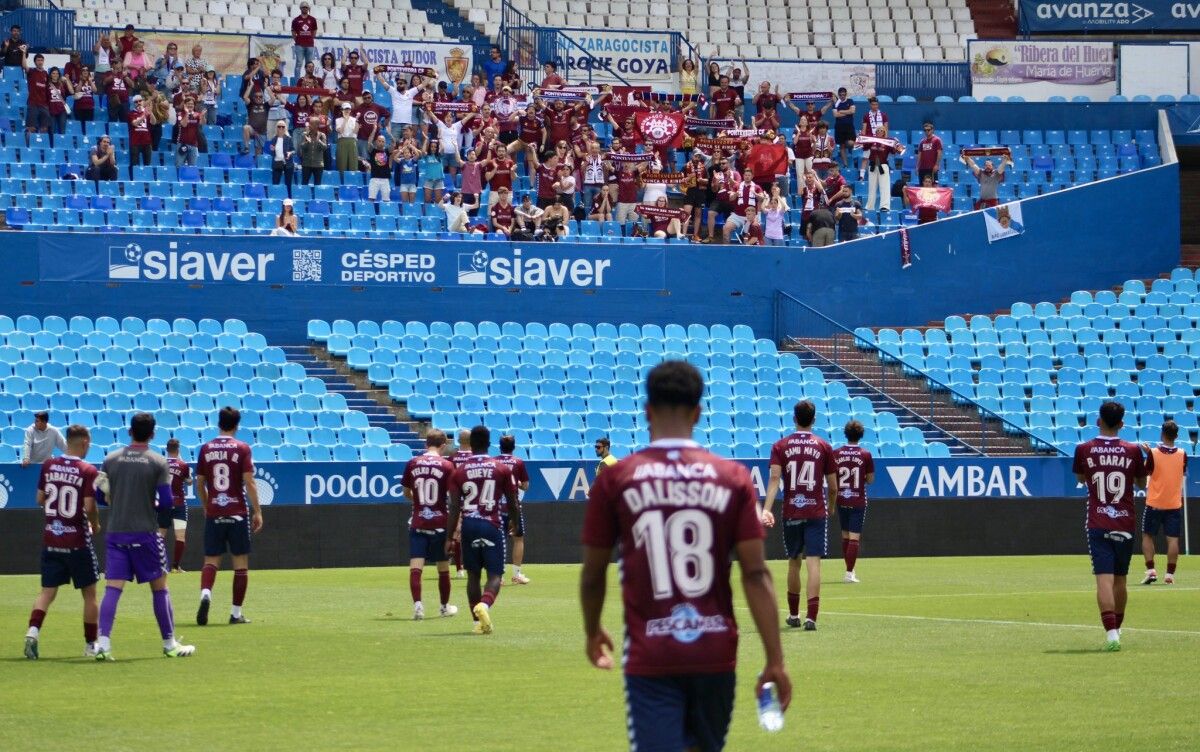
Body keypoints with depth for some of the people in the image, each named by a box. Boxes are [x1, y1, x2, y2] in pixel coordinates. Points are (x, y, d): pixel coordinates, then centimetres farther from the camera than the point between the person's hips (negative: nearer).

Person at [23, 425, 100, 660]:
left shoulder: (48, 466, 2)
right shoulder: (87, 471, -12)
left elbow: (40, 499, 8)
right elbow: (89, 506, -17)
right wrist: (95, 525, 2)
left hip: (50, 538, 4)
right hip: (77, 540, -4)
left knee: (47, 591, 7)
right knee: (89, 593, 10)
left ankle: (32, 631, -16)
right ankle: (91, 645, 14)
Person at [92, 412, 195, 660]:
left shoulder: (111, 459, 3)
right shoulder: (158, 462, -5)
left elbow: (100, 497, 7)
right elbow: (167, 502, -9)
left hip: (115, 533, 2)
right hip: (145, 533, -2)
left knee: (112, 588, -1)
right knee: (160, 588, 10)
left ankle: (103, 642, -15)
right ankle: (169, 644, 15)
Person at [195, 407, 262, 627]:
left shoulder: (206, 449, 5)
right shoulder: (242, 449, -4)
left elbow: (199, 483, 10)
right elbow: (249, 482, -9)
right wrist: (257, 512, -4)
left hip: (213, 514, 2)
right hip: (238, 514, -2)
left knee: (211, 560, 5)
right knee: (241, 563, 7)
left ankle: (205, 594, -25)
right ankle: (236, 612, 8)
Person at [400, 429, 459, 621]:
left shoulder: (413, 464, 2)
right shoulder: (446, 465, -6)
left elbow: (406, 493, 13)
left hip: (417, 523, 1)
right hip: (440, 523, -1)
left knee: (415, 566, -5)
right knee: (443, 567, 14)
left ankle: (417, 604, -23)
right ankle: (445, 607, 27)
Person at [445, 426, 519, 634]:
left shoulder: (460, 471, 1)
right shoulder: (502, 469, 1)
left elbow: (454, 507, -2)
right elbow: (512, 502, 6)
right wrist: (516, 522, 24)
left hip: (469, 525, 2)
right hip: (492, 525, -2)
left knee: (473, 574, 13)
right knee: (495, 574, 0)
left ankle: (479, 621, 13)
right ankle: (484, 604, -30)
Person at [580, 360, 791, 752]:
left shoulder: (615, 480, -2)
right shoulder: (733, 478, 0)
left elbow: (593, 574, 5)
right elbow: (756, 574, -5)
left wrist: (592, 632, 24)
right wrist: (775, 661, -3)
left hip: (649, 657, -2)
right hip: (715, 655, 2)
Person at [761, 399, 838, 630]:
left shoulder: (780, 446, 1)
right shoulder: (824, 447, 1)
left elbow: (774, 478, -12)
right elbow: (833, 486, 5)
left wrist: (766, 508, -19)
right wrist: (830, 508, 23)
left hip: (791, 513, 1)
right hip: (817, 513, -1)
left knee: (794, 563, 16)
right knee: (813, 562, -6)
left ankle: (793, 614, 27)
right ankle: (811, 616, -17)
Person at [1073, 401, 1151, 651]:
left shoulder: (1084, 450, -3)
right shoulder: (1132, 451, -2)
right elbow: (1141, 483, 11)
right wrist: (1148, 462, 26)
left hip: (1098, 525, -2)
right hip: (1125, 524, 2)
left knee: (1104, 578, -10)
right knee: (1120, 579, 17)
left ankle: (1111, 632, -25)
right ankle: (1116, 629, 30)